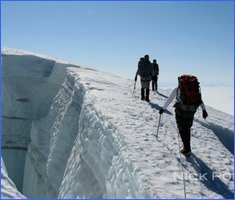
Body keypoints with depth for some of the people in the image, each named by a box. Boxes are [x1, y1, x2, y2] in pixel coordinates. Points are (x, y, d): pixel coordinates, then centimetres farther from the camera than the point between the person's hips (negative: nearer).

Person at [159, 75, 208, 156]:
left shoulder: (177, 89, 0)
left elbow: (169, 100, 4)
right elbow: (200, 100, 3)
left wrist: (163, 108, 13)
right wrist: (204, 110, 1)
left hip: (180, 112, -4)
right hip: (190, 113, 4)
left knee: (182, 130, 6)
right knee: (187, 129, 20)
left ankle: (187, 150, 4)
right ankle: (187, 147, 31)